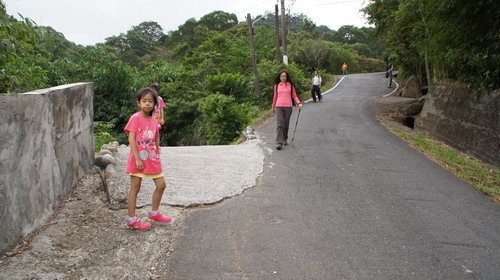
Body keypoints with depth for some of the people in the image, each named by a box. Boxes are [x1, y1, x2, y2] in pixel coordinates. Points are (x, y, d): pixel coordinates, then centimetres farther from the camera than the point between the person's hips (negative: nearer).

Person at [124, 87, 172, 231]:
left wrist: (157, 158, 12)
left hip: (152, 159, 7)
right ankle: (131, 219, 13)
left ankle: (154, 212, 29)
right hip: (138, 159, -7)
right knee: (135, 188, 3)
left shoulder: (154, 121, 8)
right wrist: (137, 159, -21)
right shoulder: (136, 118, -11)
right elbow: (131, 139, -17)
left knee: (161, 185, 10)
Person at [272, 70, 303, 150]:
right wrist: (273, 107, 25)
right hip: (279, 107, 0)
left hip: (288, 107, 0)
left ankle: (285, 139, 26)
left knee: (286, 124, 7)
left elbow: (294, 96, 7)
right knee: (279, 124, -11)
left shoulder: (291, 85, 6)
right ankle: (279, 143, -17)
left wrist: (299, 103, -9)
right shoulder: (277, 86, 9)